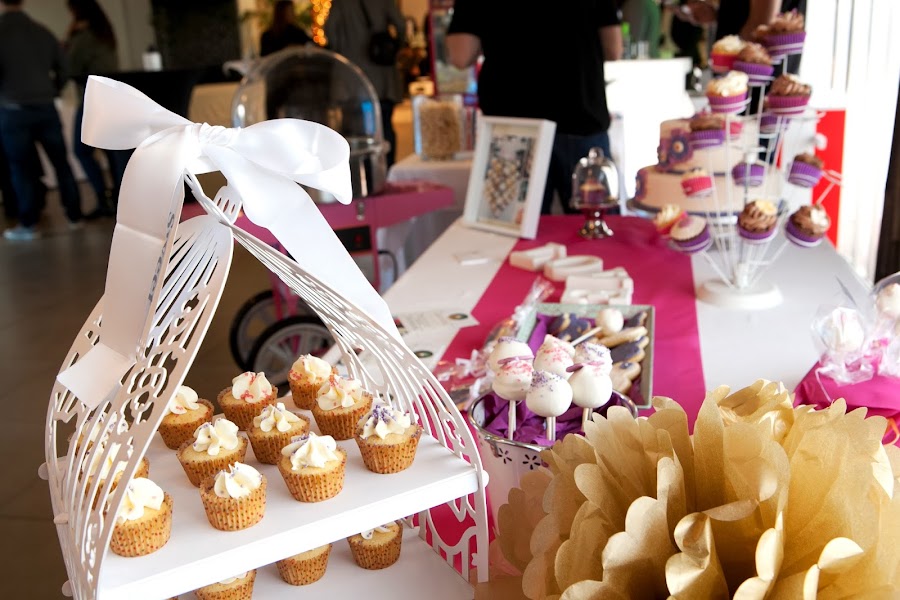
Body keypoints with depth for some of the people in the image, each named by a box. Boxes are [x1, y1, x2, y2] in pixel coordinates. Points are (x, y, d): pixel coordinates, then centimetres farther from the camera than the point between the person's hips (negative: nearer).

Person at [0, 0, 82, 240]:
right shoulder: (43, 31, 4)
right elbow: (63, 69, 8)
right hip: (46, 108, 3)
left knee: (20, 167, 5)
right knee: (61, 162, 11)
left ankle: (28, 225, 8)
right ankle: (74, 216, 15)